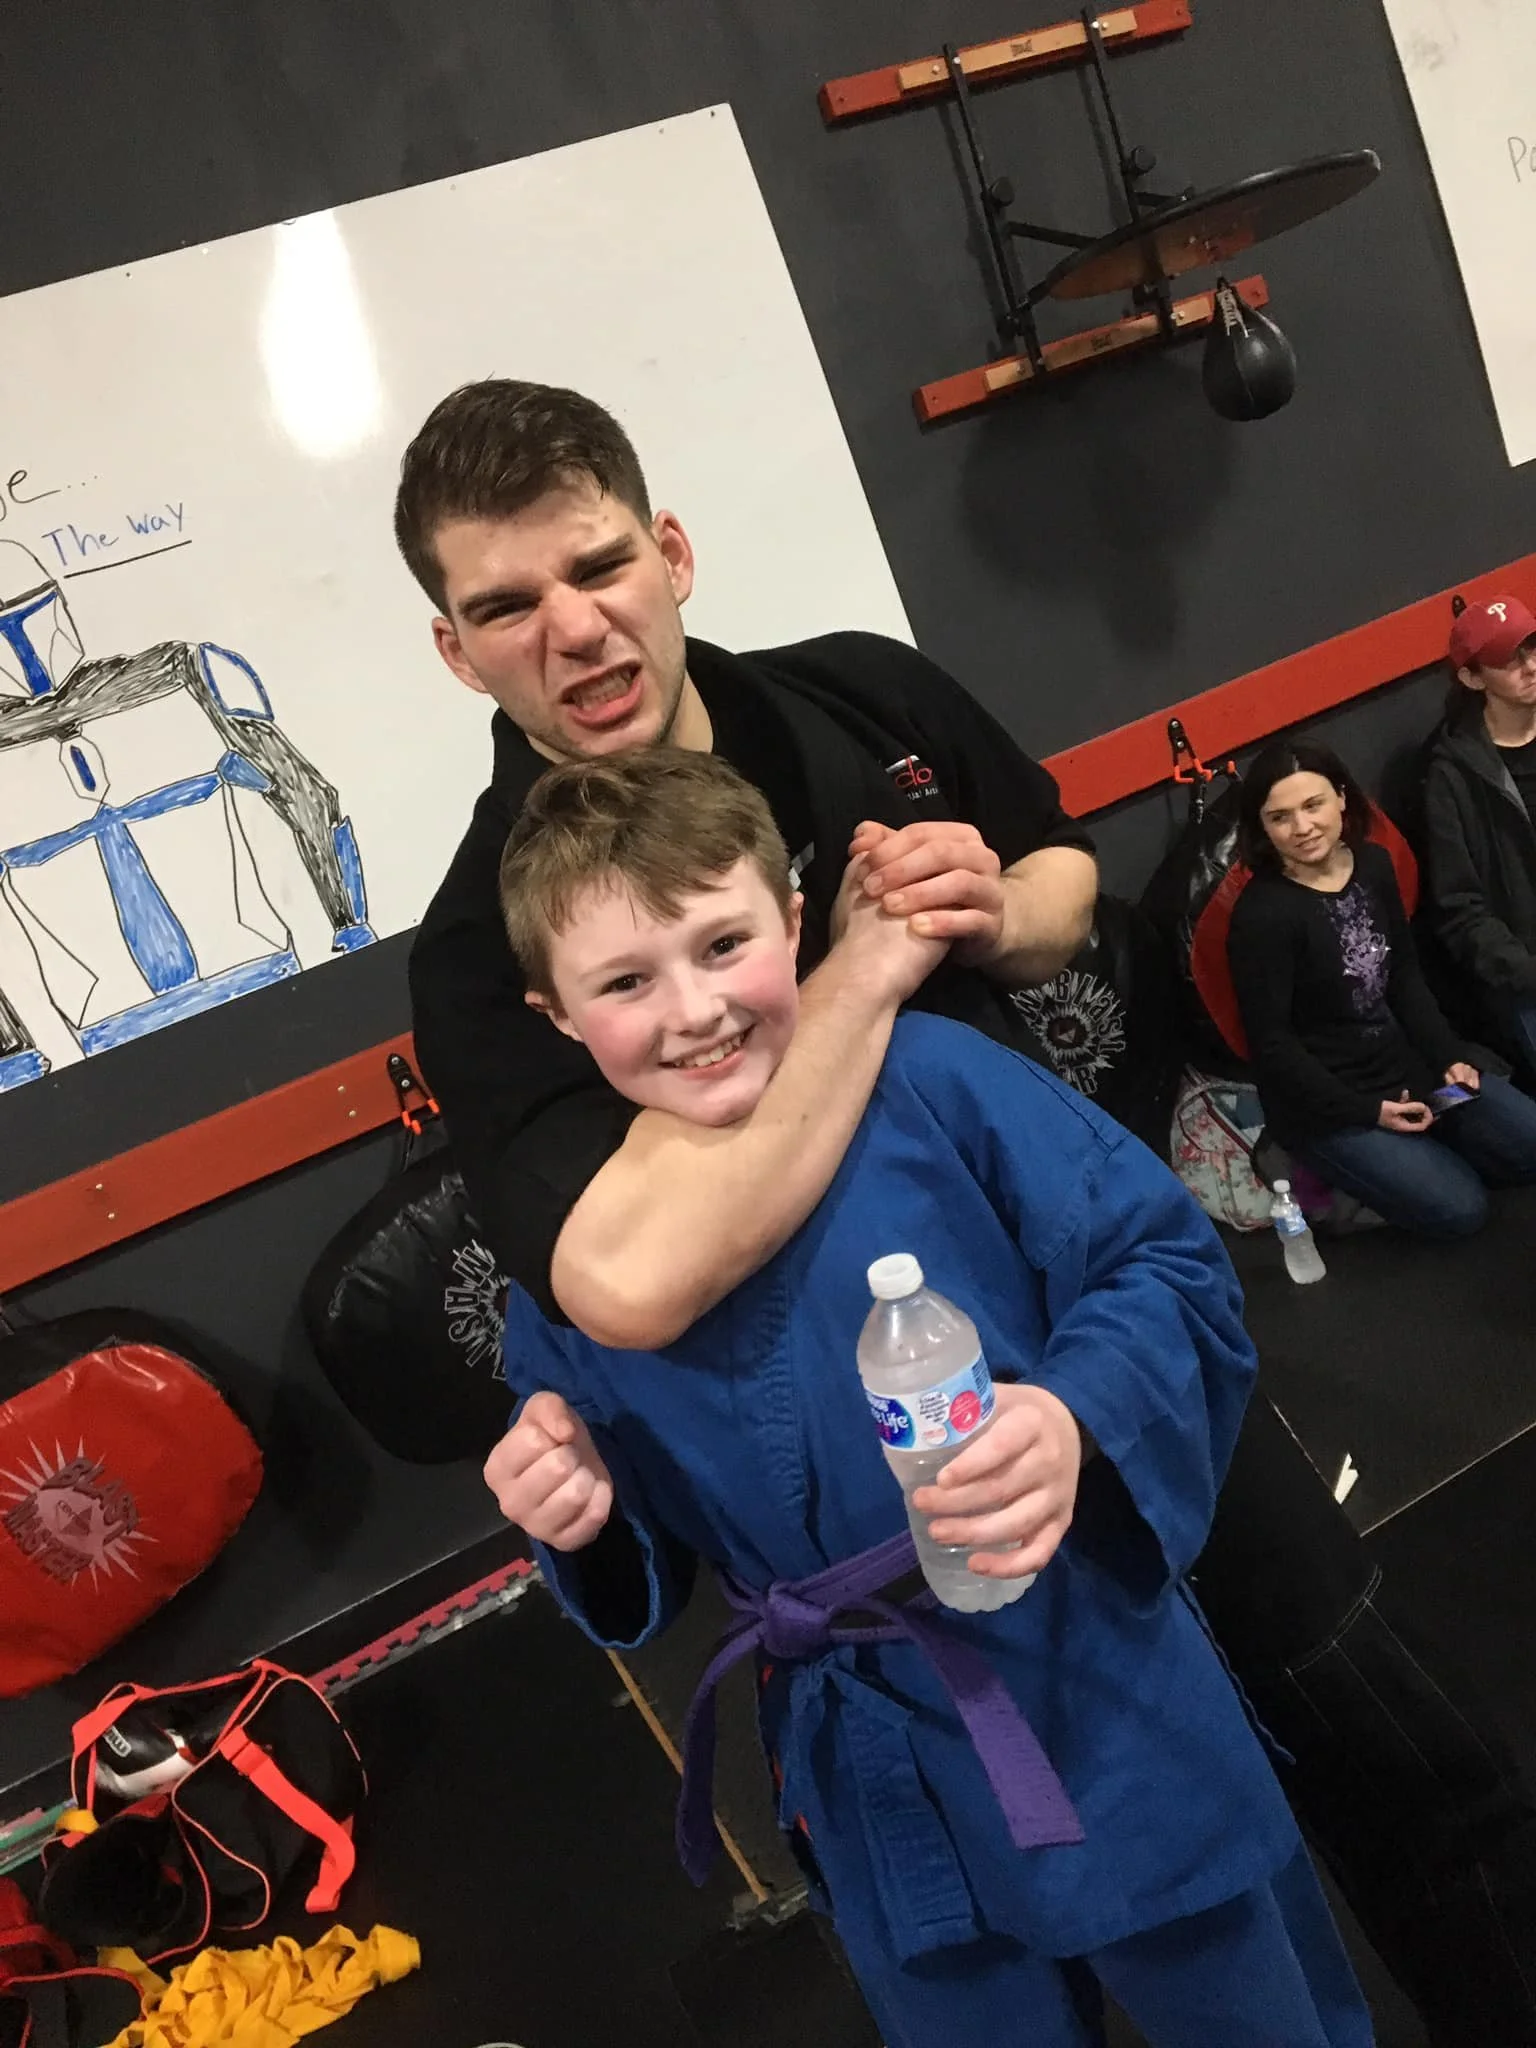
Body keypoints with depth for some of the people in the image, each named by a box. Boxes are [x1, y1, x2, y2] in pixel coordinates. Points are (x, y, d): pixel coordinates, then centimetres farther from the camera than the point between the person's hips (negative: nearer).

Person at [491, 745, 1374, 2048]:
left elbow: (1172, 1264, -12)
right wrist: (584, 1523, -16)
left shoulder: (935, 1082, -16)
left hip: (1110, 1693, -2)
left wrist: (1078, 1420, -30)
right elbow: (641, 1574, 6)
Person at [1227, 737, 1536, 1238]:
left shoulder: (1373, 864, -1)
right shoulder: (1262, 914, -22)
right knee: (1458, 1208, -15)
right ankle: (1339, 1167, 6)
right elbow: (1271, 1042, -18)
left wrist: (1449, 1055, -1)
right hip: (1323, 1099, -7)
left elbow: (1406, 976, 10)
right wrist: (1365, 1111, -17)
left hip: (1404, 1062, 7)